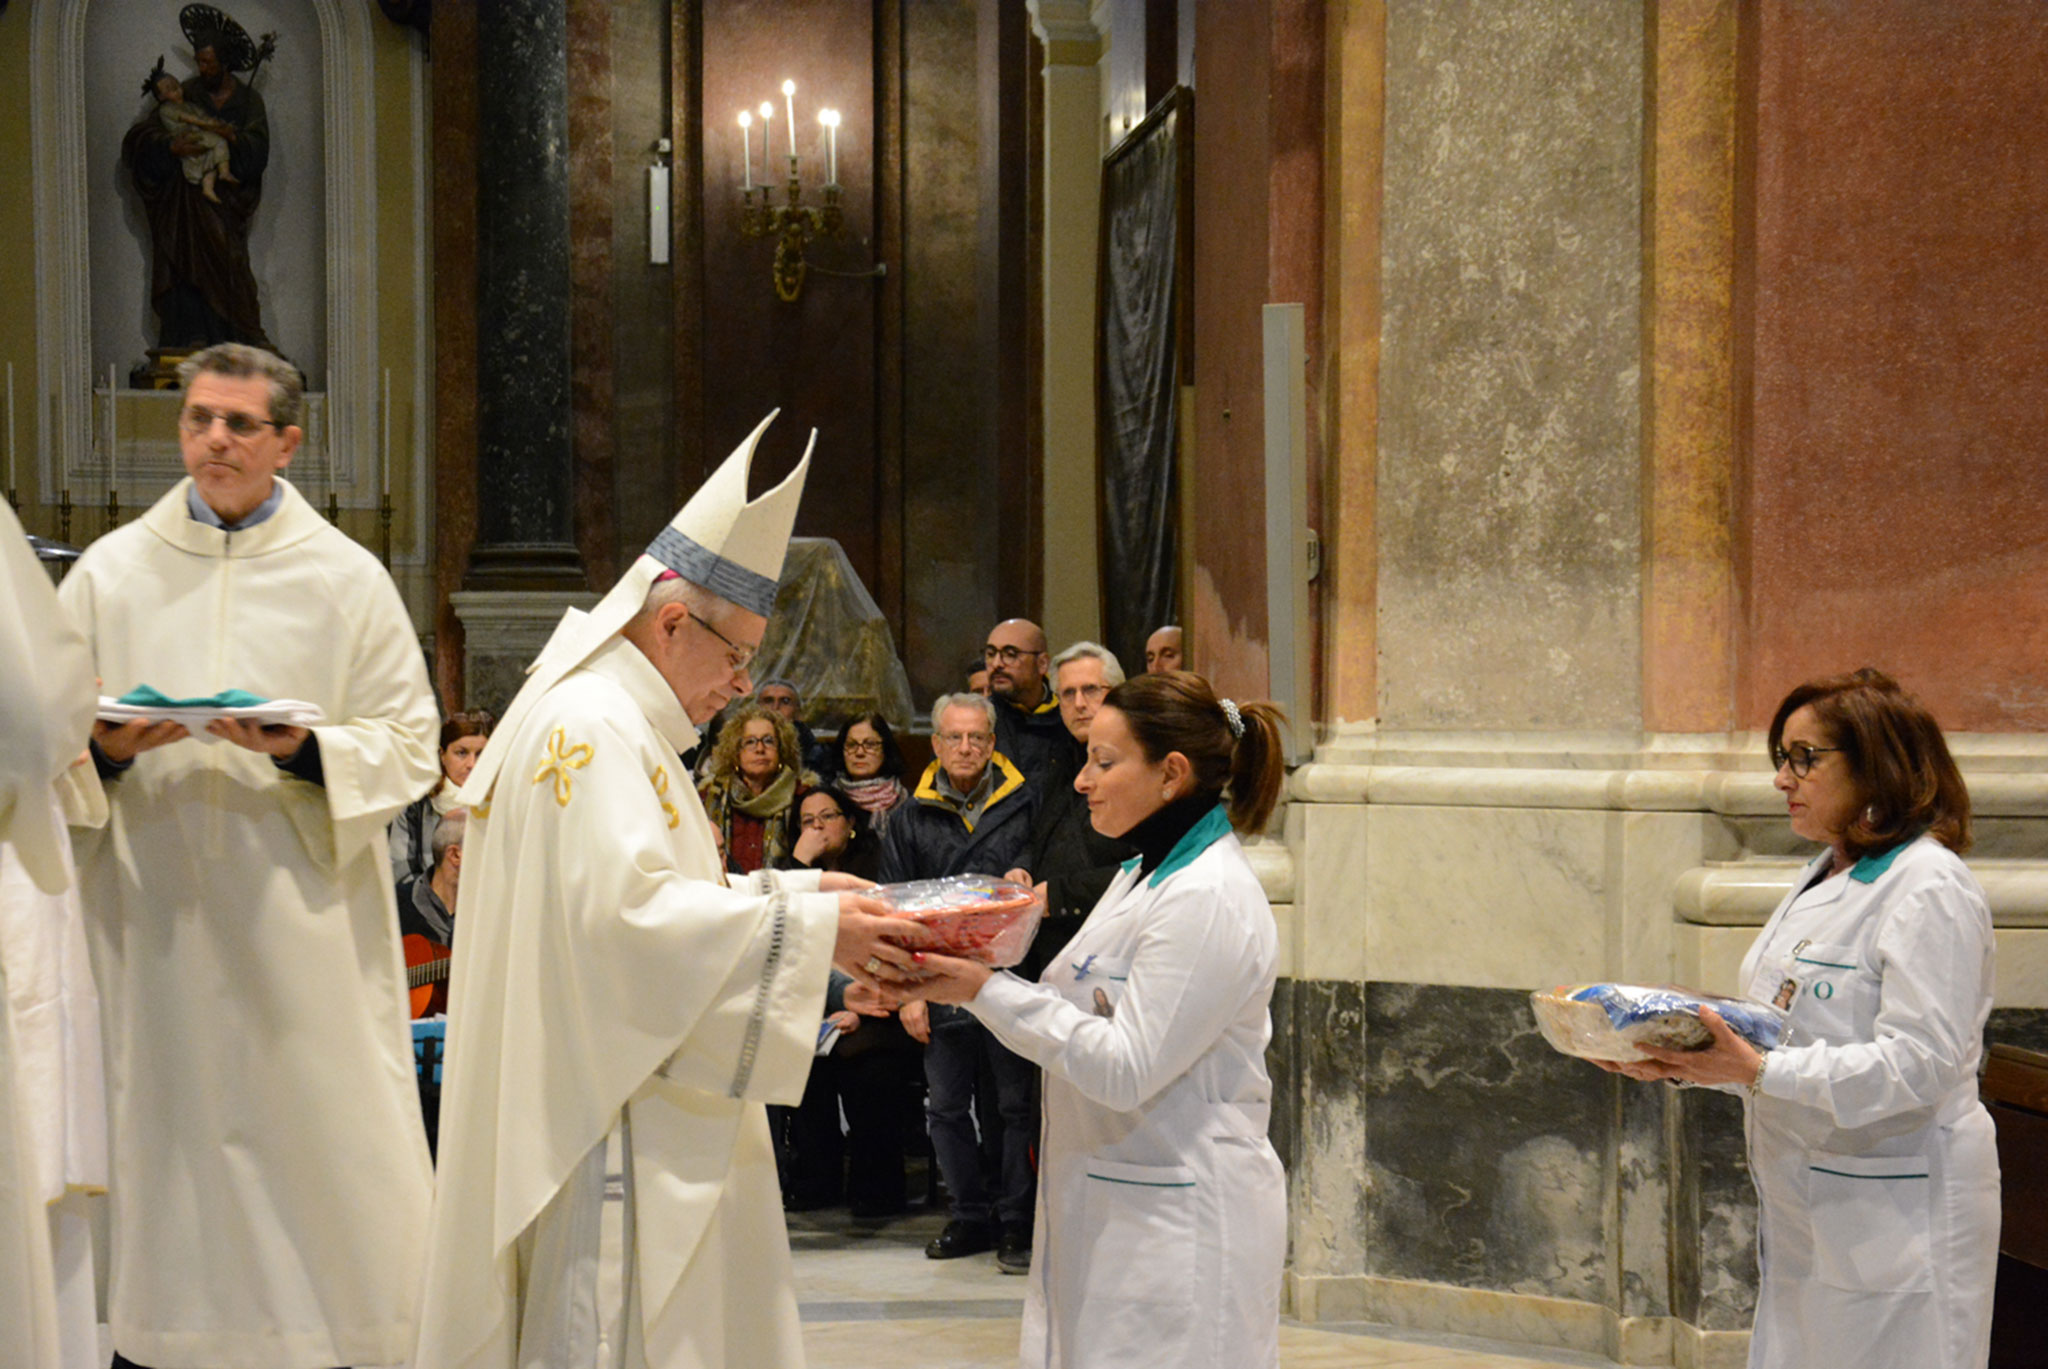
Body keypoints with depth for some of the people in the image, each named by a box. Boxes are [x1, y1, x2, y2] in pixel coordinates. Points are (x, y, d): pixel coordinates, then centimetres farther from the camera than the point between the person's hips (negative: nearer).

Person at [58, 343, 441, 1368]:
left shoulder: (346, 578, 4)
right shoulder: (110, 571, 9)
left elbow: (409, 744, 1)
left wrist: (302, 751, -16)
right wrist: (104, 751, -12)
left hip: (301, 915, -1)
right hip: (150, 917, 1)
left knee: (319, 1134, -1)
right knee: (159, 1126, 2)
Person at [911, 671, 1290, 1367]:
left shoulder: (1209, 899, -18)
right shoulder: (1144, 875, 14)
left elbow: (1125, 1069, -21)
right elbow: (1083, 1014, 15)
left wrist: (988, 992, -19)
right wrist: (973, 980, 1)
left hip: (1178, 1224, -9)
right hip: (1111, 1204, 9)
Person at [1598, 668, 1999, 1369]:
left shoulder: (1929, 890, -14)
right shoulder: (1822, 878, 16)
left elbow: (1918, 1065, -22)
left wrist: (1761, 1073, -27)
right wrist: (1676, 1060, 2)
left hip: (1894, 1219, -9)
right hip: (1803, 1208, 9)